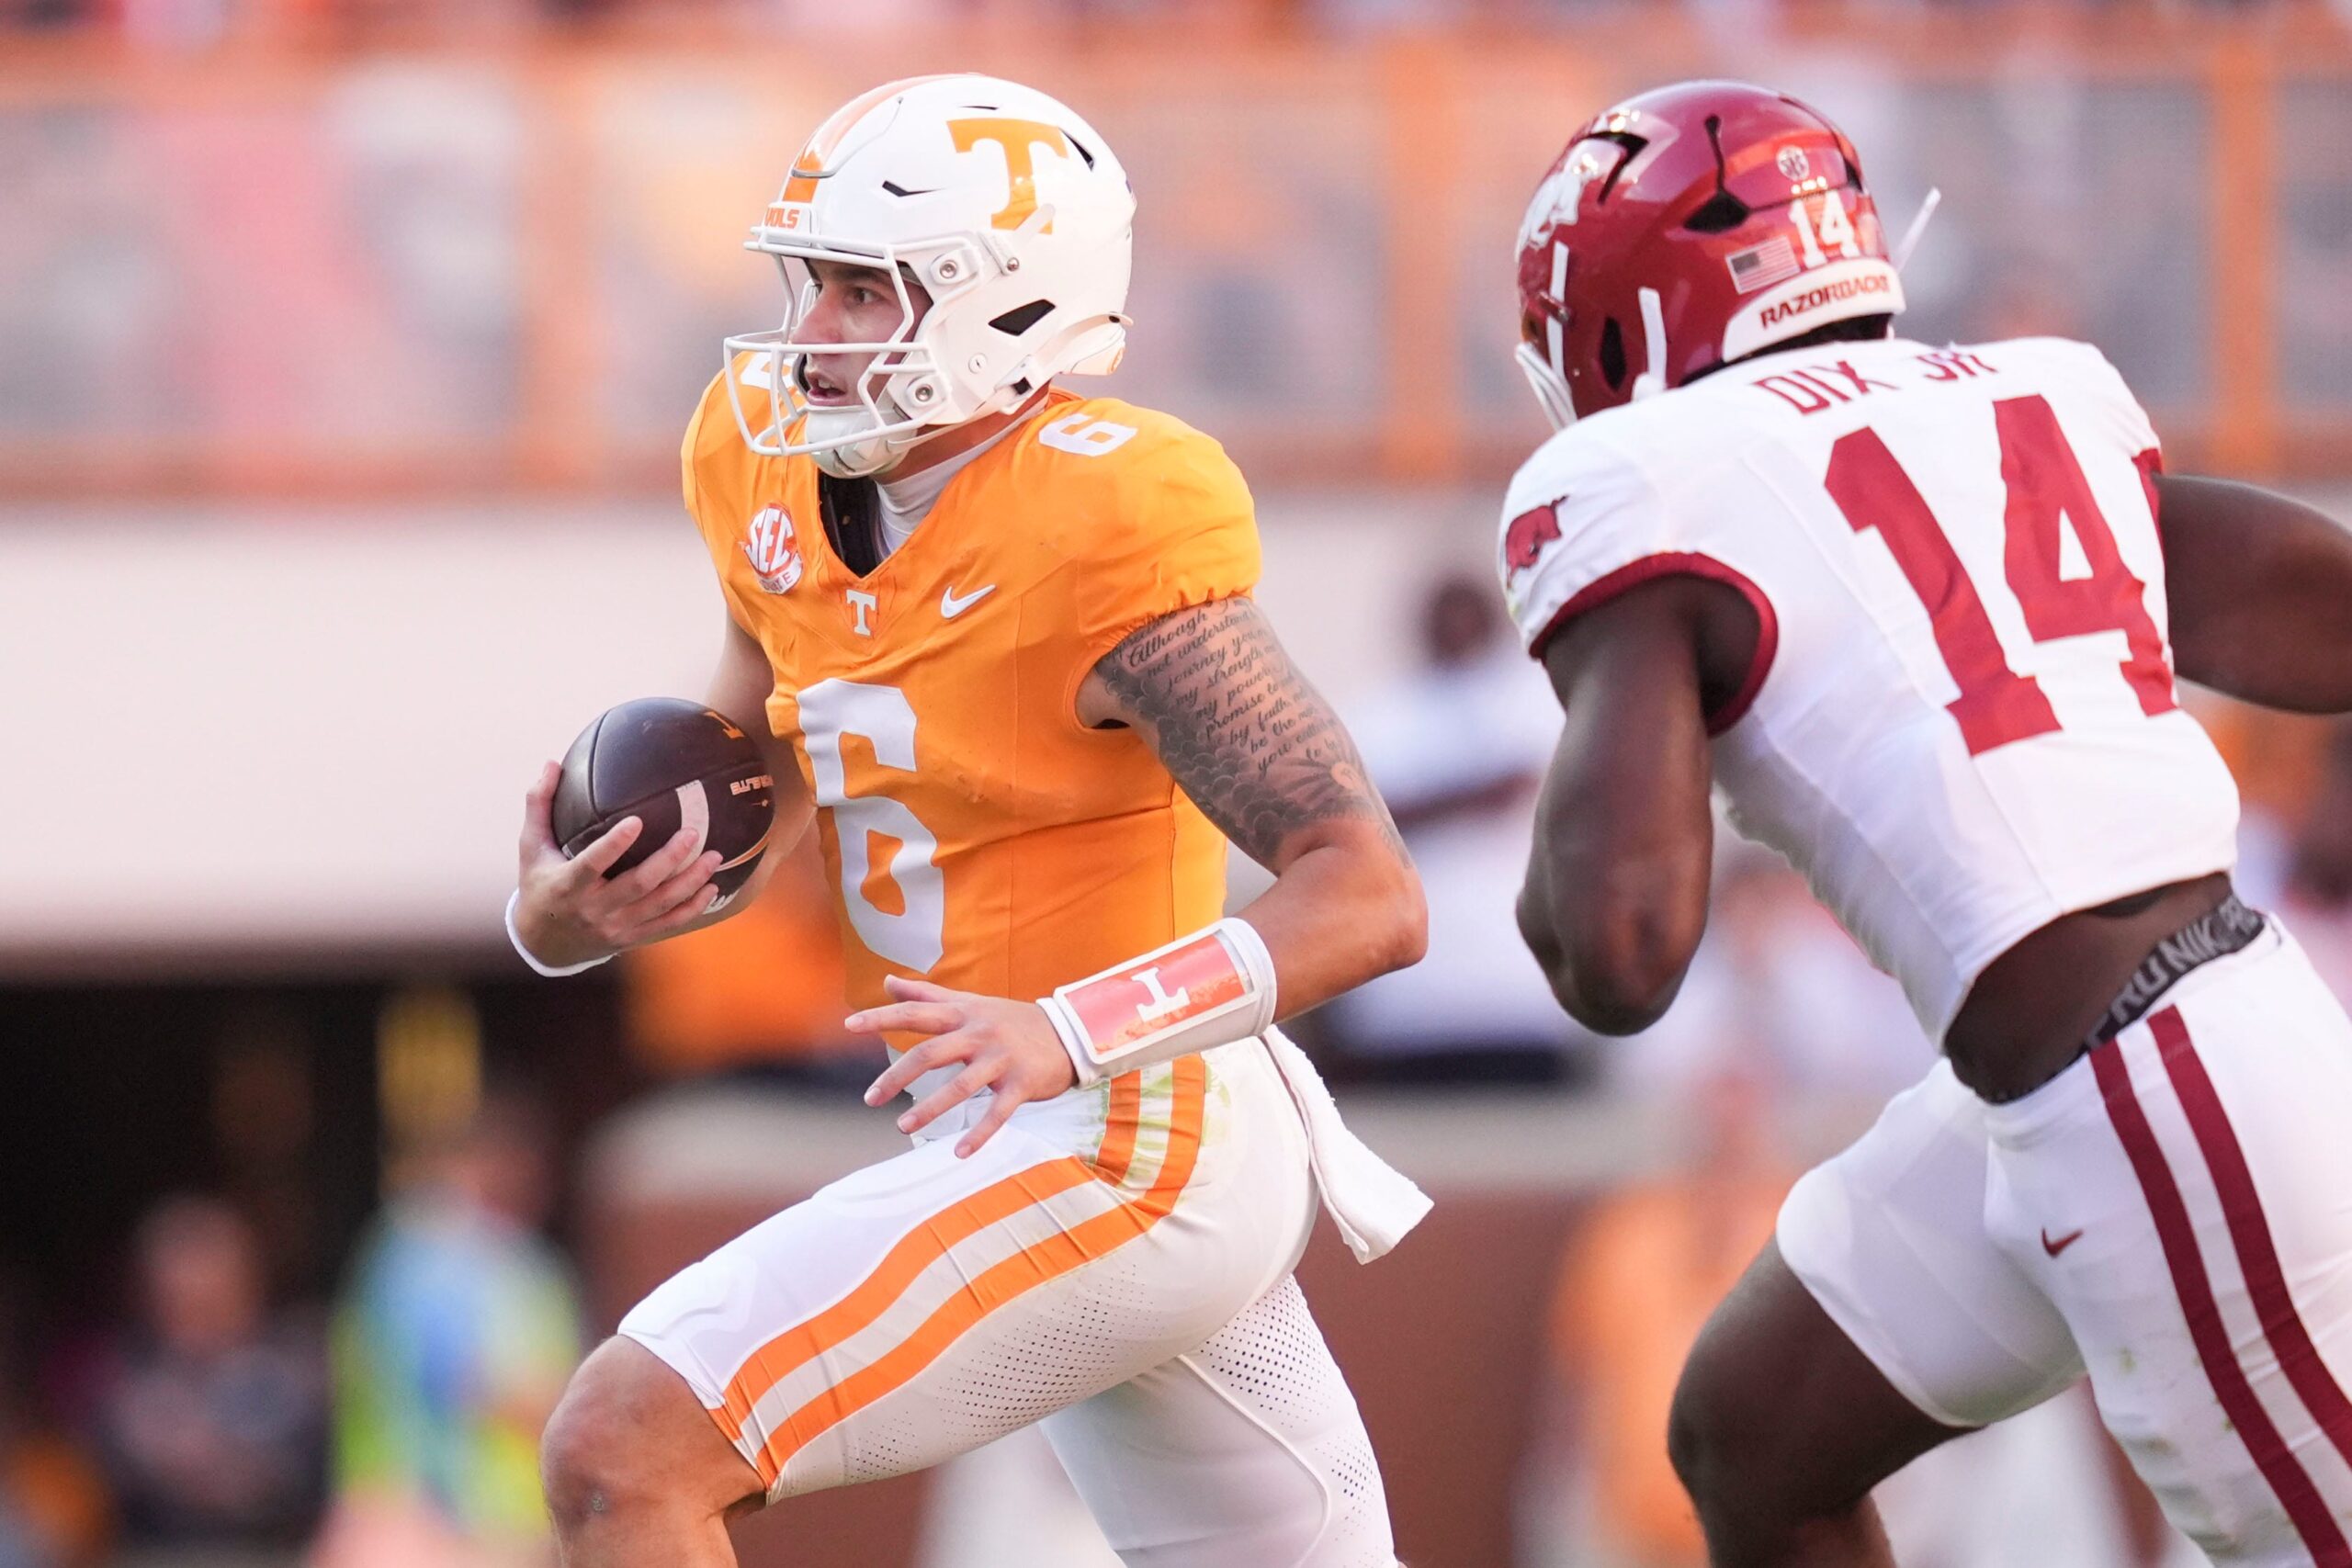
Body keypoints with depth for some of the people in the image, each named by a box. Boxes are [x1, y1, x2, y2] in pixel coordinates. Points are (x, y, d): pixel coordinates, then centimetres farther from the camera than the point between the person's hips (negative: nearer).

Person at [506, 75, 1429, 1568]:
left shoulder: (1093, 541, -19)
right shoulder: (784, 486, 6)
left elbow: (1370, 897, -22)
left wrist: (1074, 1034, -34)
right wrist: (569, 915, -4)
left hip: (1118, 1153, -9)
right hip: (1021, 1148, 9)